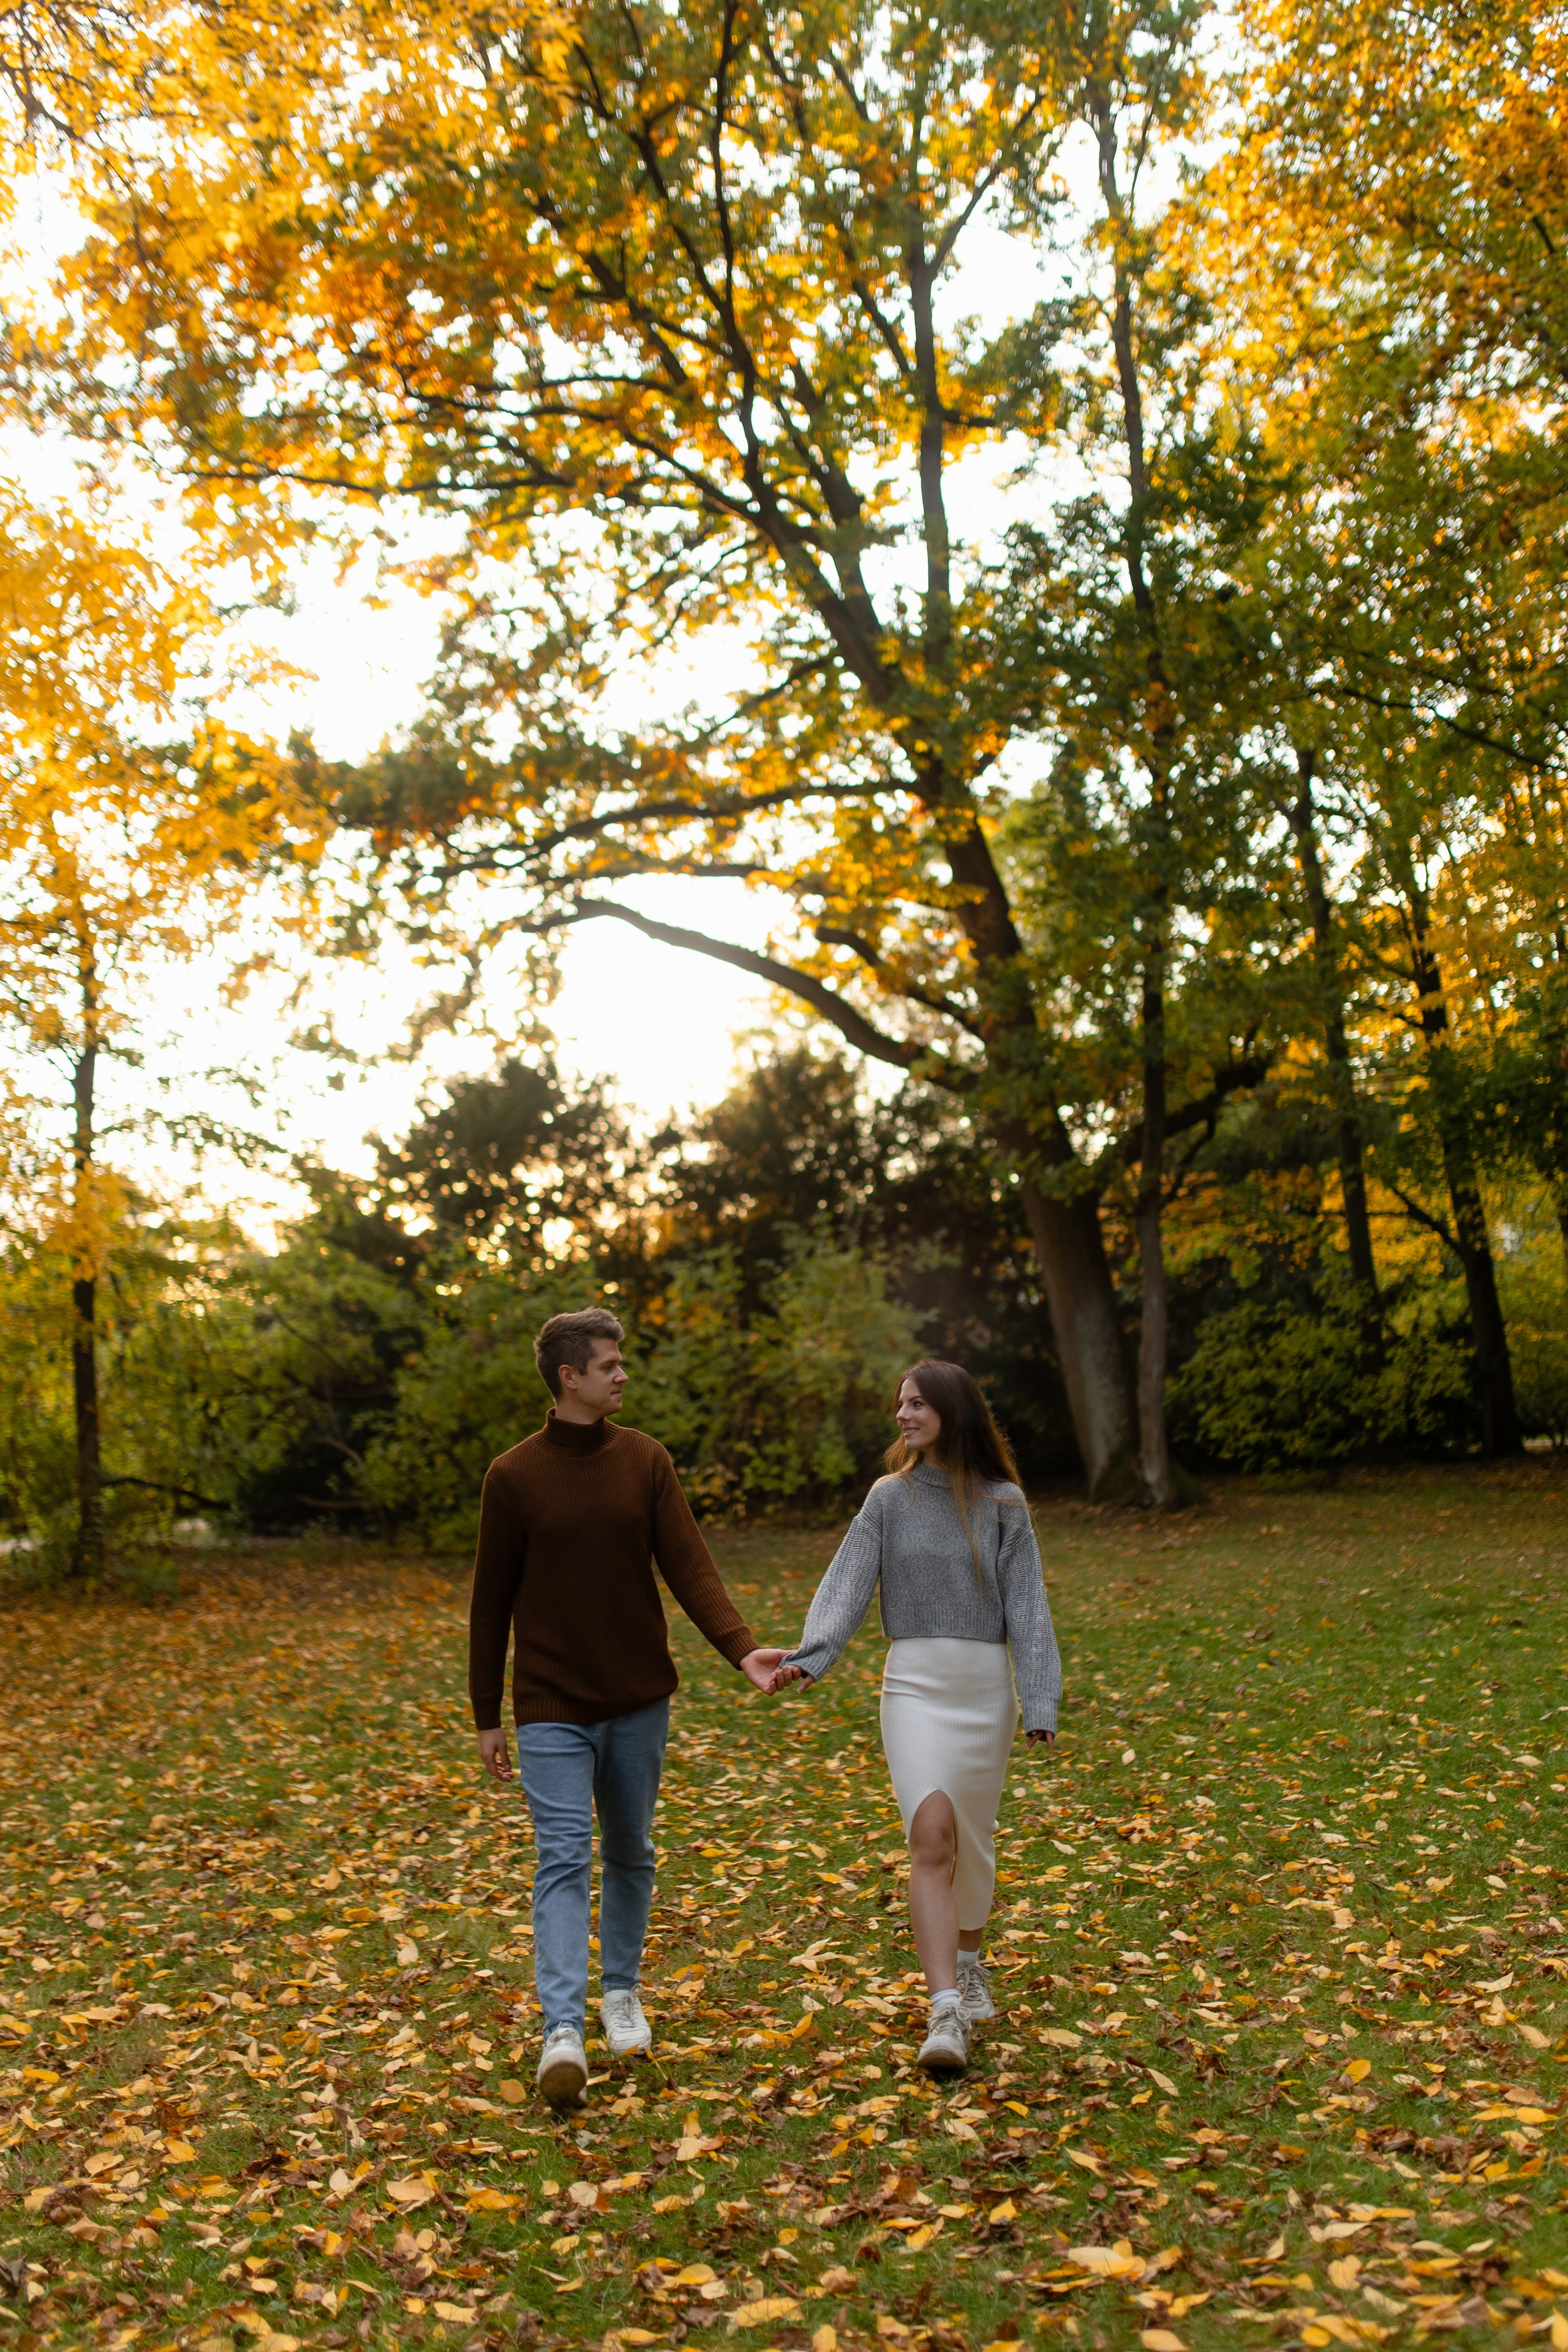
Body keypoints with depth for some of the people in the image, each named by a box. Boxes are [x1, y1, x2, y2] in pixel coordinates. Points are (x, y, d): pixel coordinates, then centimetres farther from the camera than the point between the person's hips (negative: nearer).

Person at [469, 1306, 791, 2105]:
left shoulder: (646, 1462, -1)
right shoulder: (513, 1476, -7)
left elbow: (690, 1568, -7)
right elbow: (491, 1603, -1)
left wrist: (742, 1648, -22)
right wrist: (485, 1717, 2)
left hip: (638, 1700, 3)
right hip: (552, 1707, -3)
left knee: (630, 1854, 15)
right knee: (564, 1860, -9)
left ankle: (621, 1993, 33)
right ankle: (563, 2031, -8)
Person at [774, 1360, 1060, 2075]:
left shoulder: (1002, 1503, 1)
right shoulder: (889, 1497, 3)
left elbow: (1027, 1606, 1)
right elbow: (848, 1583, -6)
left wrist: (1040, 1703, -5)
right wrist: (810, 1656, -21)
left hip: (986, 1685, 1)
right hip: (914, 1684, -1)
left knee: (973, 1837, 14)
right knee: (932, 1837, -14)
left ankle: (967, 1962, 39)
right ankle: (946, 2013, -14)